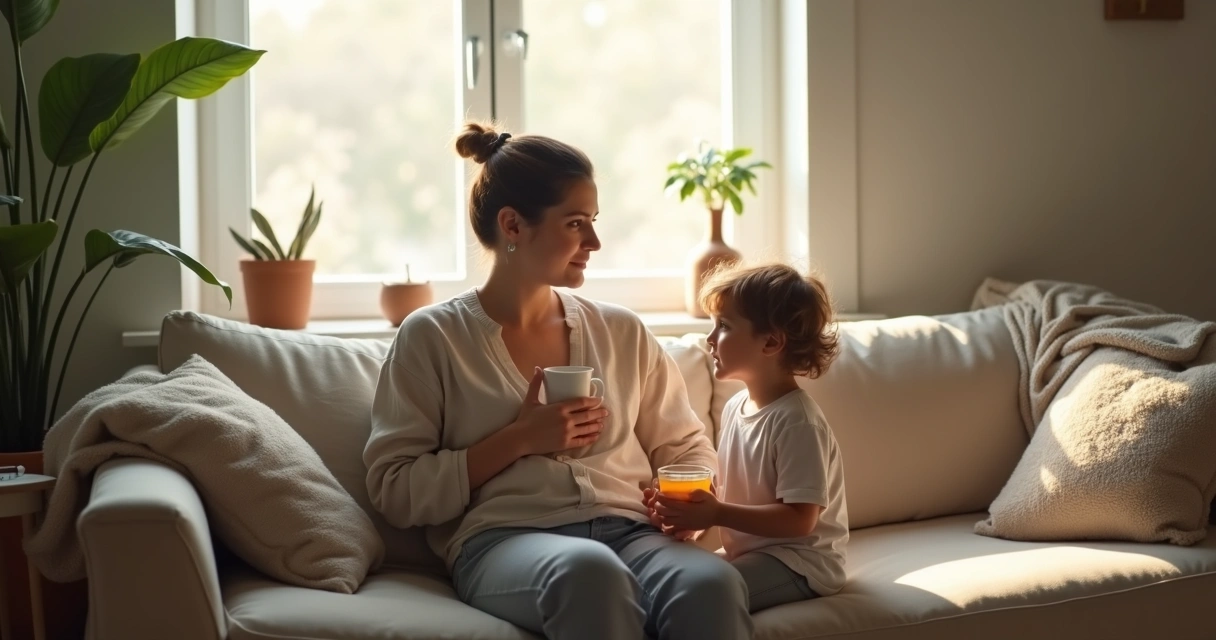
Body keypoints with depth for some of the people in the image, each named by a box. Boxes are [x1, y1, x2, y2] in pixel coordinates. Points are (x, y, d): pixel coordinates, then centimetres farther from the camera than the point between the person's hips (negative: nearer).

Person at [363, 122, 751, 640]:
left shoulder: (622, 333, 18)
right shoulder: (432, 337, 6)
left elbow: (686, 448, 24)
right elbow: (395, 491, 0)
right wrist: (520, 440, -7)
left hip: (631, 532, 3)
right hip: (504, 540, -2)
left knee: (712, 583, -34)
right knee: (589, 569, -40)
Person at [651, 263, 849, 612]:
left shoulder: (797, 421, -20)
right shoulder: (735, 407, 6)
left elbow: (800, 519, -24)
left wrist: (717, 514, -27)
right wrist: (696, 507, -6)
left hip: (798, 563, -8)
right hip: (749, 551, 8)